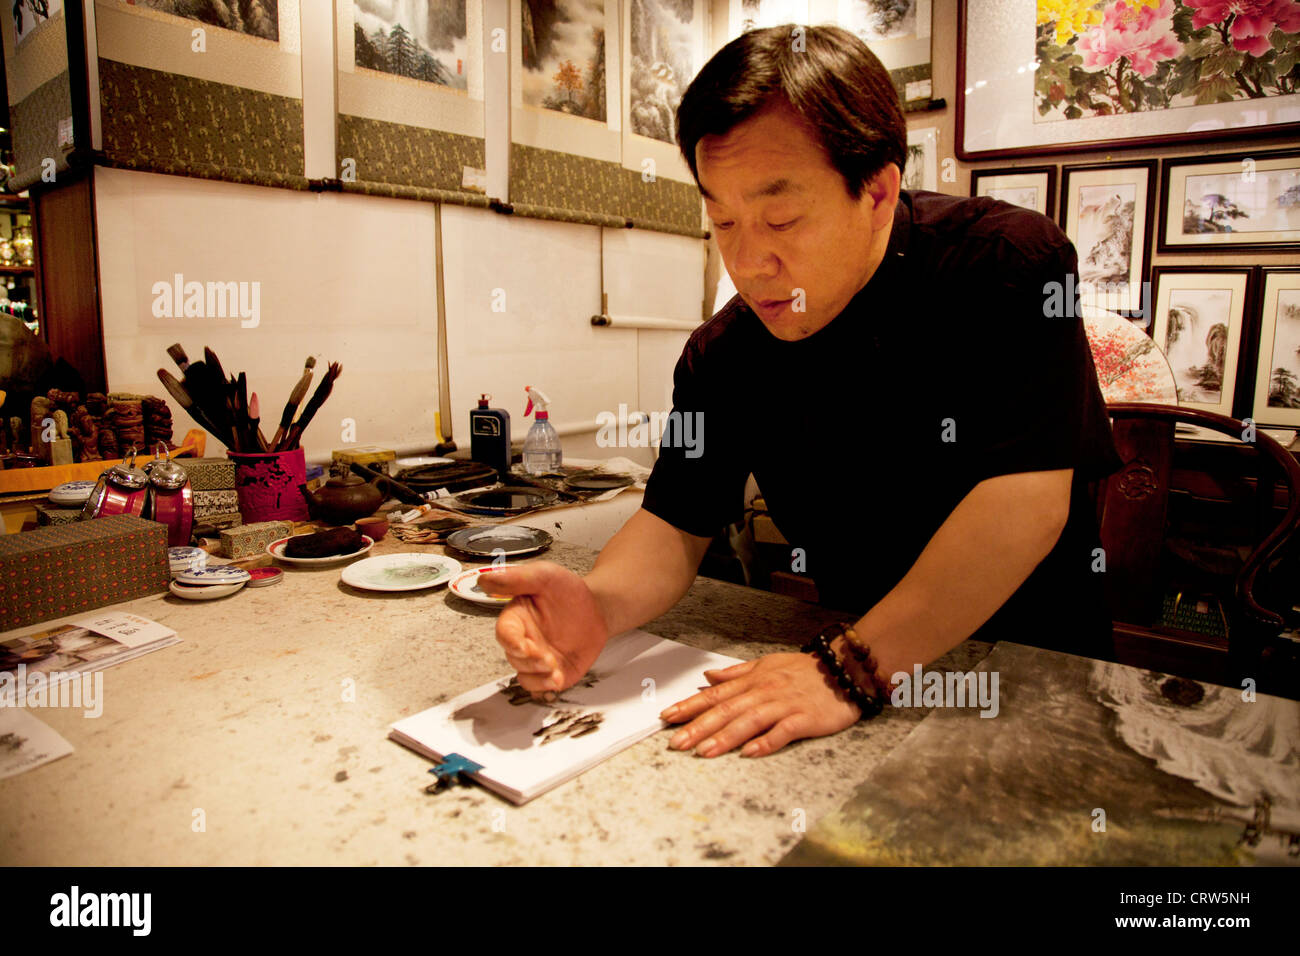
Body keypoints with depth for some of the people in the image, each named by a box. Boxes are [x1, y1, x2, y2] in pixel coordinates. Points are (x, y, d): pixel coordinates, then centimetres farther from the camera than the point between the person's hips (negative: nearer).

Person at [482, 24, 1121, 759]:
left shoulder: (1010, 265, -18)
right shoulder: (724, 354, -7)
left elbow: (1026, 500, -26)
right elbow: (678, 522, -5)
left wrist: (853, 672, -32)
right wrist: (598, 603, -26)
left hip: (1036, 668, -1)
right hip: (859, 650, 2)